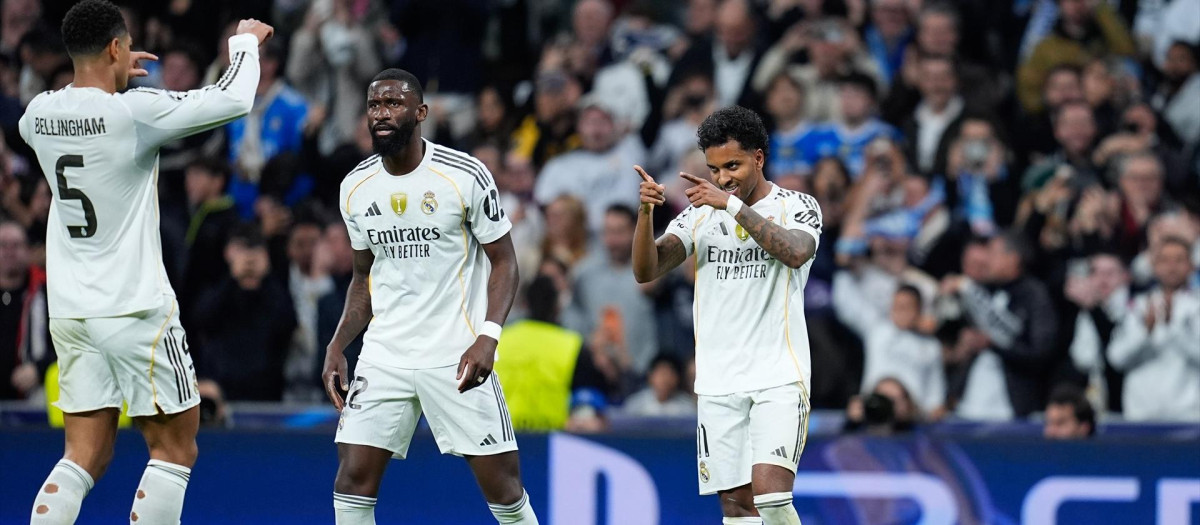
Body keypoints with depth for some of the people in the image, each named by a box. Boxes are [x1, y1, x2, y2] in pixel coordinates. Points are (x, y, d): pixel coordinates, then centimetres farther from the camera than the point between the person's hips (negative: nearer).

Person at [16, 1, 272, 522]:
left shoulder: (40, 112, 2)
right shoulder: (134, 112, -16)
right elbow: (234, 99, -9)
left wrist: (112, 77, 31)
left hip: (70, 311, 6)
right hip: (135, 309, -6)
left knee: (85, 455, 8)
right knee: (175, 448, 5)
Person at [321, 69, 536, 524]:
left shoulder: (466, 176, -9)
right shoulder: (356, 188, 5)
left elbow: (503, 261, -5)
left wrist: (487, 337, -19)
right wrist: (337, 346, 6)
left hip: (457, 356, -4)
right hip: (384, 353, 4)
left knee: (503, 485, -3)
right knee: (353, 477, -6)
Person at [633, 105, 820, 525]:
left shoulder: (796, 207, 0)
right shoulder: (700, 214, 9)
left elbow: (796, 253, -22)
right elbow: (646, 270, -3)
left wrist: (733, 205, -26)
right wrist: (646, 212, -20)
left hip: (779, 376, -4)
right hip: (718, 381, 4)